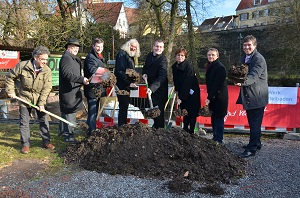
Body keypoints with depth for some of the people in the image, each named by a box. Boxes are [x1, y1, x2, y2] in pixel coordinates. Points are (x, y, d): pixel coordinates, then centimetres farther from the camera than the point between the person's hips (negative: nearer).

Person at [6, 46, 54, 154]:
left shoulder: (47, 71, -14)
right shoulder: (22, 66, -17)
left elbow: (46, 88, -15)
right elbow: (10, 77, -1)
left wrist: (41, 103, -19)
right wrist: (10, 91, -4)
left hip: (40, 100, 1)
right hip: (25, 98, -1)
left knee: (44, 121, 6)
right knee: (24, 122, 5)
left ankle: (46, 142, 19)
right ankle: (25, 144, 17)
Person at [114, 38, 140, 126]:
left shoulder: (131, 56, 18)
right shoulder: (122, 54, -12)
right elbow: (120, 71, -21)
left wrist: (131, 82, 12)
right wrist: (129, 83, -25)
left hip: (127, 85, 10)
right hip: (122, 85, -10)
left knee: (125, 106, 15)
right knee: (123, 106, -7)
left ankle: (123, 125, 24)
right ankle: (121, 126, 1)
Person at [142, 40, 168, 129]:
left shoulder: (163, 60, -23)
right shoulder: (149, 55, 3)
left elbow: (162, 77, -33)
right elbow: (145, 67, 19)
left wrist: (152, 88, -45)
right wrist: (144, 73, -5)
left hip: (159, 89, -8)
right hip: (151, 87, 8)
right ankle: (155, 125, 38)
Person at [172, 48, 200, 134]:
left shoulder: (189, 67, -22)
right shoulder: (174, 66, 1)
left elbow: (187, 83, -26)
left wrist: (181, 97, -27)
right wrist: (177, 91, 2)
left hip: (191, 93, -6)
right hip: (182, 92, 6)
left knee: (191, 112, -2)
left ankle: (191, 132, 7)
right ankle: (185, 130, 24)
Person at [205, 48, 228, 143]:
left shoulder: (220, 67, -15)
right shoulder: (210, 66, 12)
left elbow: (217, 84, -20)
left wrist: (210, 97, -20)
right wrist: (209, 96, 11)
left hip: (219, 97, -9)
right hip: (212, 97, 9)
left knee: (218, 118, -3)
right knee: (213, 118, 13)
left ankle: (219, 140, 6)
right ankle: (215, 138, 24)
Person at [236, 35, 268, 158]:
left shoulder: (259, 59, -15)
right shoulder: (244, 58, 13)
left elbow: (254, 76, -30)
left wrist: (242, 82, -47)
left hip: (257, 97, -9)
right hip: (248, 96, 9)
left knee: (255, 123, -5)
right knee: (252, 122, 18)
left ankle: (252, 148, 1)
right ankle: (256, 143, 33)